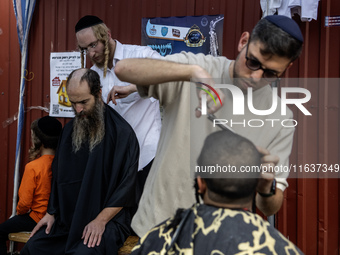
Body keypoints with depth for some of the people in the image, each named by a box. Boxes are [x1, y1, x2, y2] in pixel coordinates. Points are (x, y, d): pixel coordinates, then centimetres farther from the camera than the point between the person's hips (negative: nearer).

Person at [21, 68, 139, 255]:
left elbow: (126, 185, -13)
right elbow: (58, 175, 18)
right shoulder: (69, 130, 11)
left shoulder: (122, 132, -11)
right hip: (67, 217, 6)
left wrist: (101, 221, -16)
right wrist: (51, 213, 11)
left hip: (107, 219, -6)